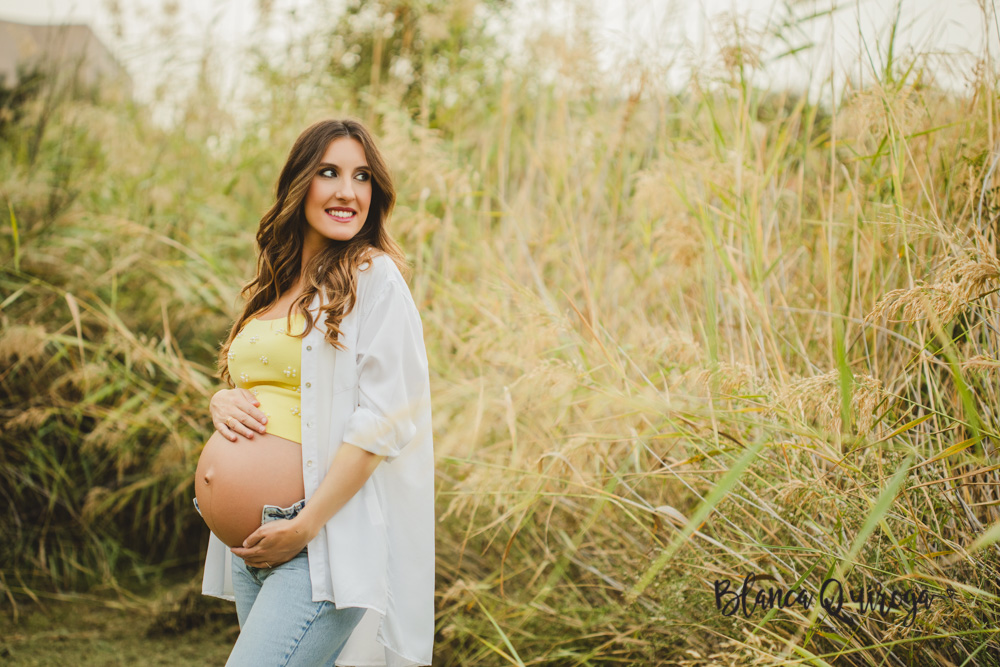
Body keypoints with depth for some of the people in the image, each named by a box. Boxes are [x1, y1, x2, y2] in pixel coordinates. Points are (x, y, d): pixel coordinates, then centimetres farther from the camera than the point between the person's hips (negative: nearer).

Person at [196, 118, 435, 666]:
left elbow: (383, 419, -14)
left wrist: (306, 525, -17)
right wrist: (222, 401, 0)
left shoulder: (375, 278, -7)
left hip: (326, 540, -7)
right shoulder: (274, 287, 14)